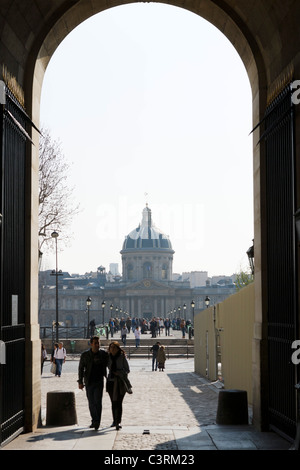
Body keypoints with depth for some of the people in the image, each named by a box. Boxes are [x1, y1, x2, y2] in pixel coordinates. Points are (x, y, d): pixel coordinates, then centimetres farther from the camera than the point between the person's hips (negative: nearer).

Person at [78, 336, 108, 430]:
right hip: (88, 382, 1)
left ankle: (97, 422, -10)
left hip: (99, 382, -1)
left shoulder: (104, 354, 0)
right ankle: (94, 421, 16)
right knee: (91, 403, 6)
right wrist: (80, 382, 1)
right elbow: (81, 368, 5)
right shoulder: (85, 355, -1)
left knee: (98, 402, -12)